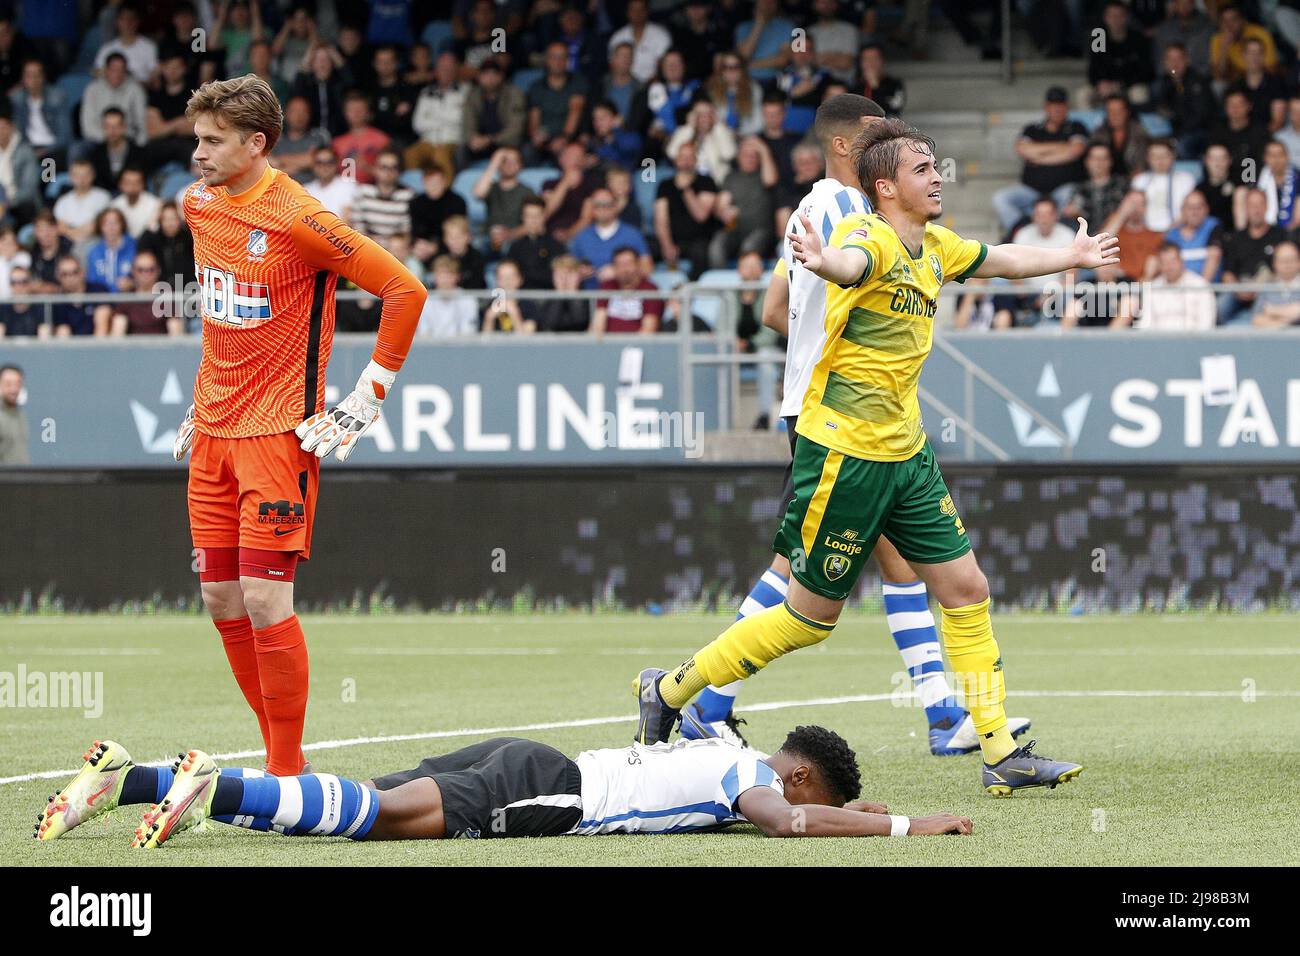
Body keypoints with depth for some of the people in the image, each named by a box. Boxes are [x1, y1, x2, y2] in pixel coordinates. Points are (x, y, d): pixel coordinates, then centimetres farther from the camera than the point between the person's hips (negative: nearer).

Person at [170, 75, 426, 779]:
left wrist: (367, 398, -11)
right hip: (212, 430, 7)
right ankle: (280, 755, 17)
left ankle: (288, 773, -2)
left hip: (278, 431, -7)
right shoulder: (197, 205, 7)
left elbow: (405, 290, -12)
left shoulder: (298, 220, -15)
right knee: (219, 596, 6)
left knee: (264, 599, -12)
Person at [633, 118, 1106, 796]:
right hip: (843, 451, -9)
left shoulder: (934, 247, 9)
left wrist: (1072, 256, 45)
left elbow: (1000, 259, 32)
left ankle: (1000, 753, 9)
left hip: (906, 453, 9)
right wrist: (822, 260, -68)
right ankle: (669, 690, 14)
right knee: (813, 614, 0)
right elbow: (852, 264, -44)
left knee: (966, 589, 4)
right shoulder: (870, 238, -18)